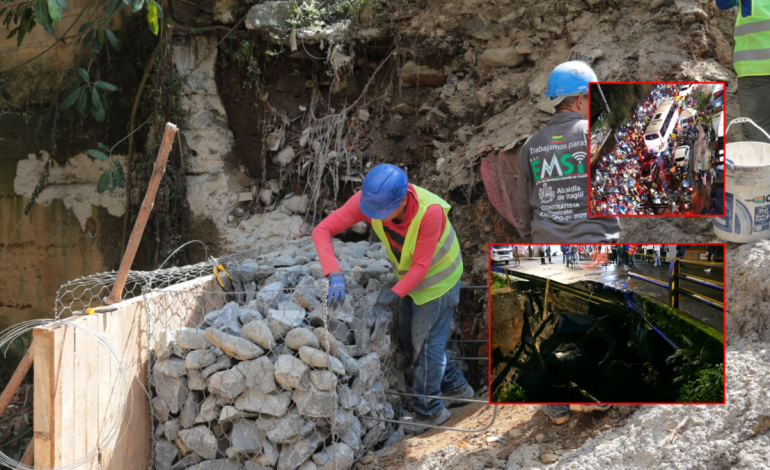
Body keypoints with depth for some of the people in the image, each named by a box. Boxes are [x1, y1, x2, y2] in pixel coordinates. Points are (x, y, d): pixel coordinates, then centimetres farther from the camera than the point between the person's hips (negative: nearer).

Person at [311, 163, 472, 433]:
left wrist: (395, 293, -40)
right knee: (409, 339, 16)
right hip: (409, 272, 6)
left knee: (425, 342, 3)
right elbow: (322, 231, -30)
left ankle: (428, 410, 22)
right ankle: (454, 387, 35)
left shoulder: (430, 211, -41)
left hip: (438, 277, -6)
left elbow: (421, 266, -30)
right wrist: (335, 275, -43)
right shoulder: (369, 198, -29)